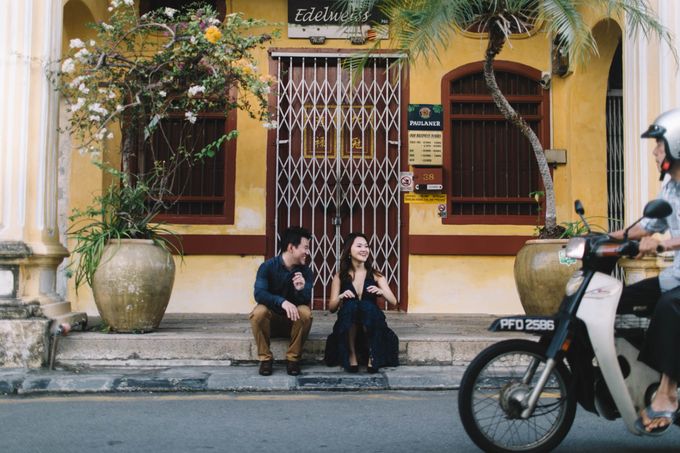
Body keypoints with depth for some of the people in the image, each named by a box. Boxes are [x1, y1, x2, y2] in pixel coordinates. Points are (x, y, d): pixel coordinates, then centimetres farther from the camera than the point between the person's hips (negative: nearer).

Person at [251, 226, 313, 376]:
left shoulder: (305, 270, -7)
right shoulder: (267, 266, -15)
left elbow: (307, 301, -16)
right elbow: (259, 294, -29)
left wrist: (301, 289, -39)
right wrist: (282, 302, -45)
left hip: (293, 320, 2)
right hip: (271, 318, -2)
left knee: (305, 312, -30)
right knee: (258, 312, -33)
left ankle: (293, 358, -15)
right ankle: (265, 358, -16)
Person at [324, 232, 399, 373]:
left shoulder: (375, 275, 5)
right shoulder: (340, 277, 4)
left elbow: (393, 302, 0)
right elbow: (331, 308, 3)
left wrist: (381, 292, -21)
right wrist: (340, 297, -19)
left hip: (371, 326, 0)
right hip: (348, 327, 0)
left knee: (367, 305, -31)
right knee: (350, 305, -31)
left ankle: (372, 356, -17)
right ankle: (351, 355, -18)